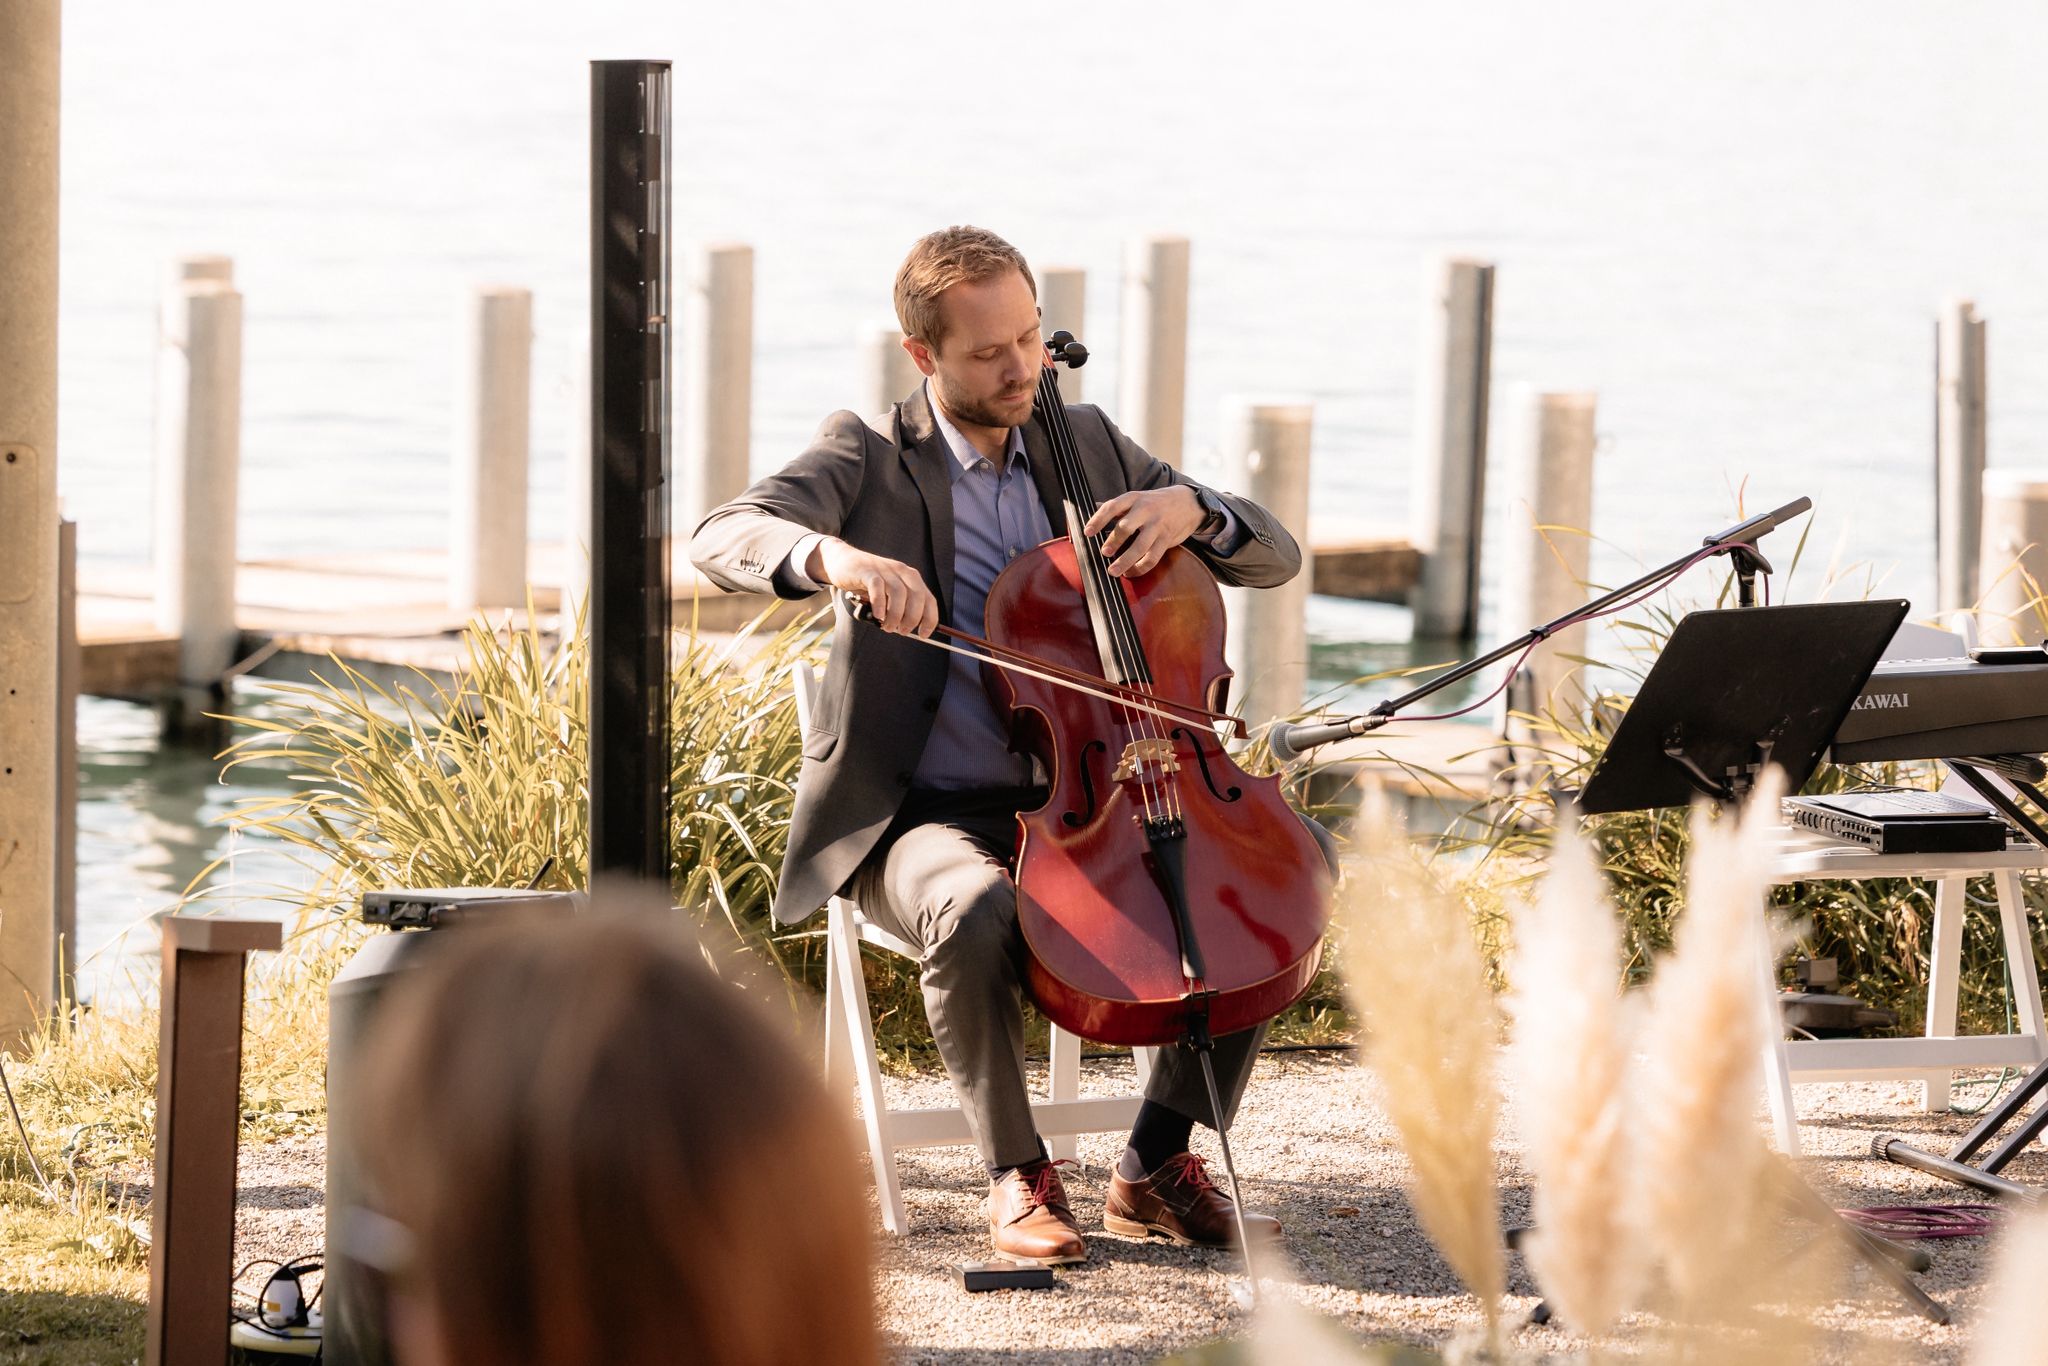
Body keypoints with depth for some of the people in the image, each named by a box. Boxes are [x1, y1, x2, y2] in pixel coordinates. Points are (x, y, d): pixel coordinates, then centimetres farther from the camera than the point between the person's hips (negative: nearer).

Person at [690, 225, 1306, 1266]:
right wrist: (837, 558, -42)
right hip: (919, 818, -5)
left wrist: (1191, 509, -12)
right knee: (975, 911, -39)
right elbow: (722, 540, -20)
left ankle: (1157, 1167, -5)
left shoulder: (1086, 445, 11)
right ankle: (1018, 1178, -17)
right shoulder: (868, 457, -2)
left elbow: (1275, 558, 11)